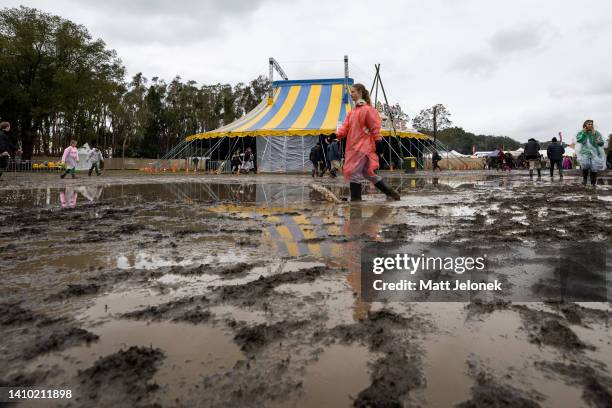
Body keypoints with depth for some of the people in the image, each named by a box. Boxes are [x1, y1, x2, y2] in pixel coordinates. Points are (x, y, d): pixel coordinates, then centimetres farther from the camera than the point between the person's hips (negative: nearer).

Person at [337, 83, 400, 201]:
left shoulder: (367, 109, -8)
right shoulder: (352, 111, 17)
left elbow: (375, 127, -10)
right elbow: (346, 126, 10)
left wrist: (378, 142, -13)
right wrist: (338, 135, -7)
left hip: (362, 146, -9)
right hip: (353, 147, 9)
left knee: (354, 172, -9)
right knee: (368, 173, 13)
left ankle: (355, 198, 0)